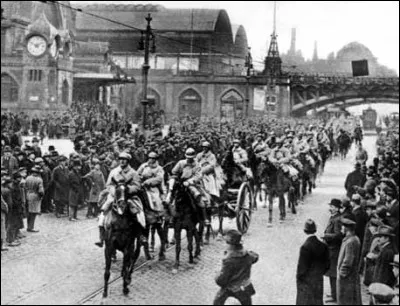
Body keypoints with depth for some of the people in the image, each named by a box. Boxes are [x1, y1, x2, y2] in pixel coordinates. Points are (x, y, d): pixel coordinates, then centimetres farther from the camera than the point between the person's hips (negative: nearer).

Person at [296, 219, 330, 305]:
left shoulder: (305, 247, -22)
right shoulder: (323, 246, -5)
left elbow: (302, 266, -17)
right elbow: (327, 263, 4)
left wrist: (299, 276, -2)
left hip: (306, 280, -5)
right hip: (318, 280, 5)